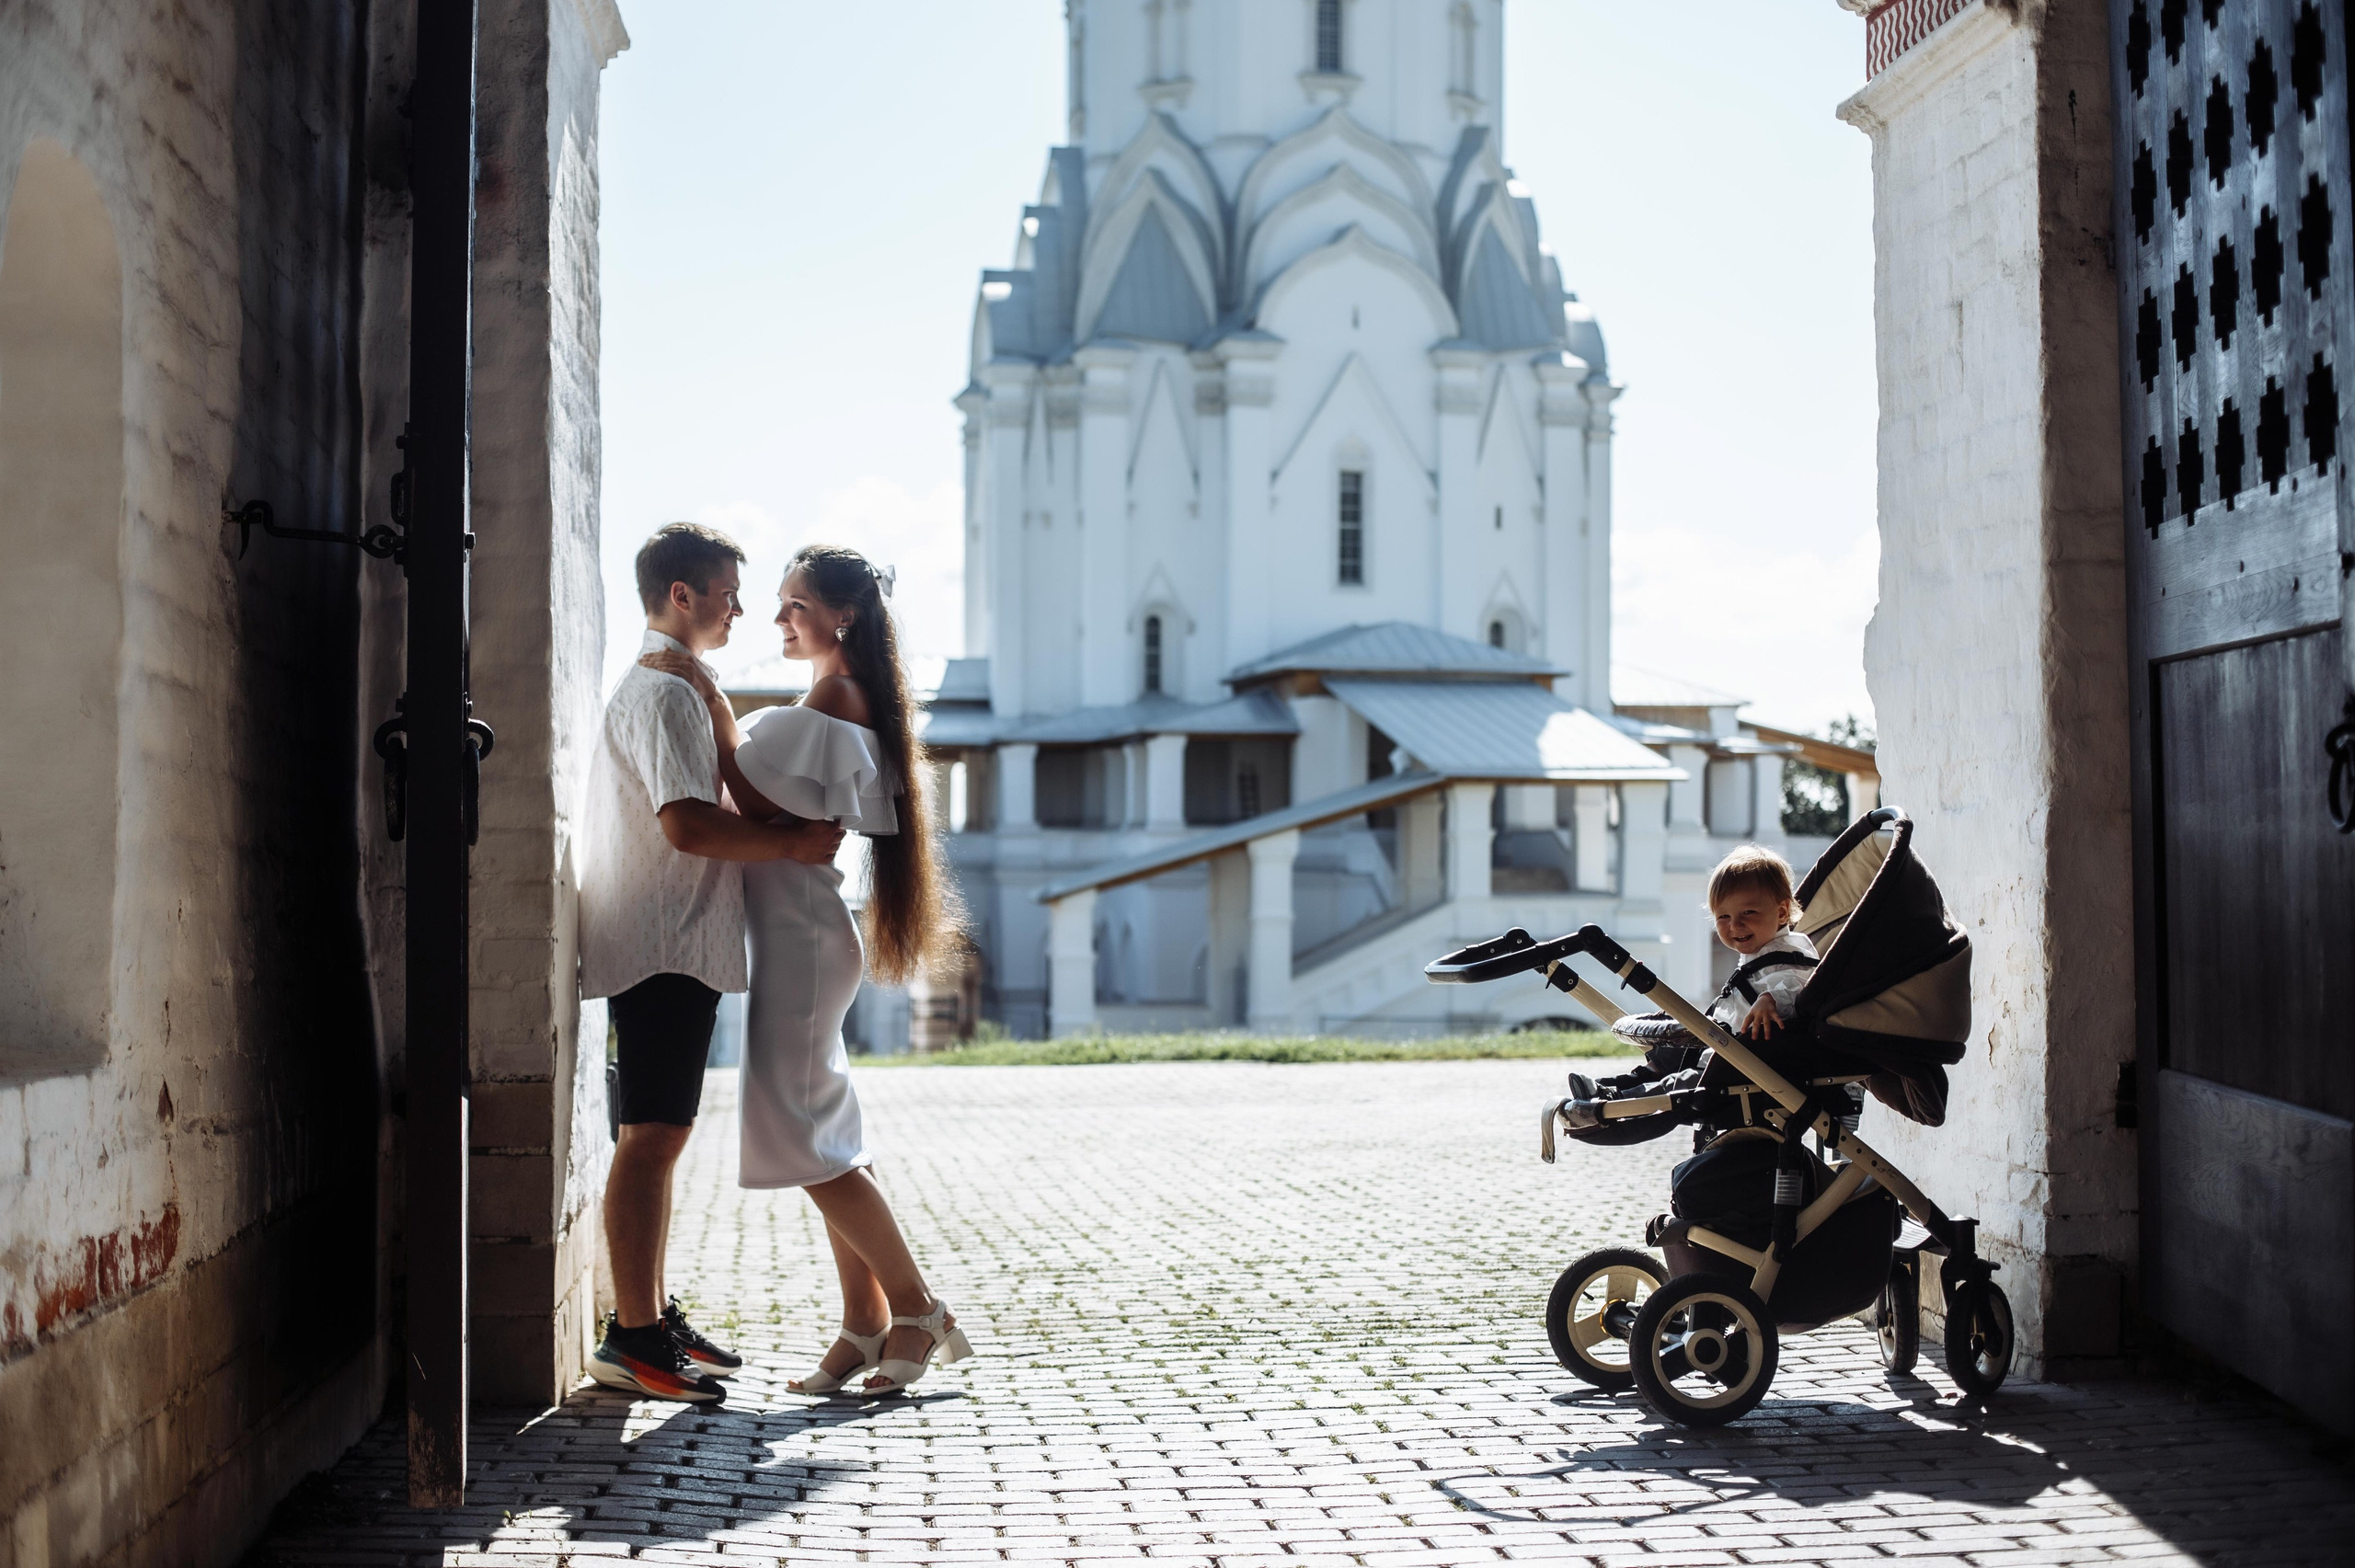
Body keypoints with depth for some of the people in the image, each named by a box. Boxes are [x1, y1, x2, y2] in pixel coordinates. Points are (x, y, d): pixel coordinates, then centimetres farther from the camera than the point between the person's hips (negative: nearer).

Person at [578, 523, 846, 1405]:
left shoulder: (670, 689, 22)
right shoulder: (661, 693, -13)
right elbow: (687, 826, -23)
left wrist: (785, 839, 19)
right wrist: (793, 844, -16)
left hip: (678, 944, 11)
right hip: (665, 944, -11)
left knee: (661, 1135, 13)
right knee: (651, 1136, -9)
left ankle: (653, 1319, 19)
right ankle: (633, 1339, -7)